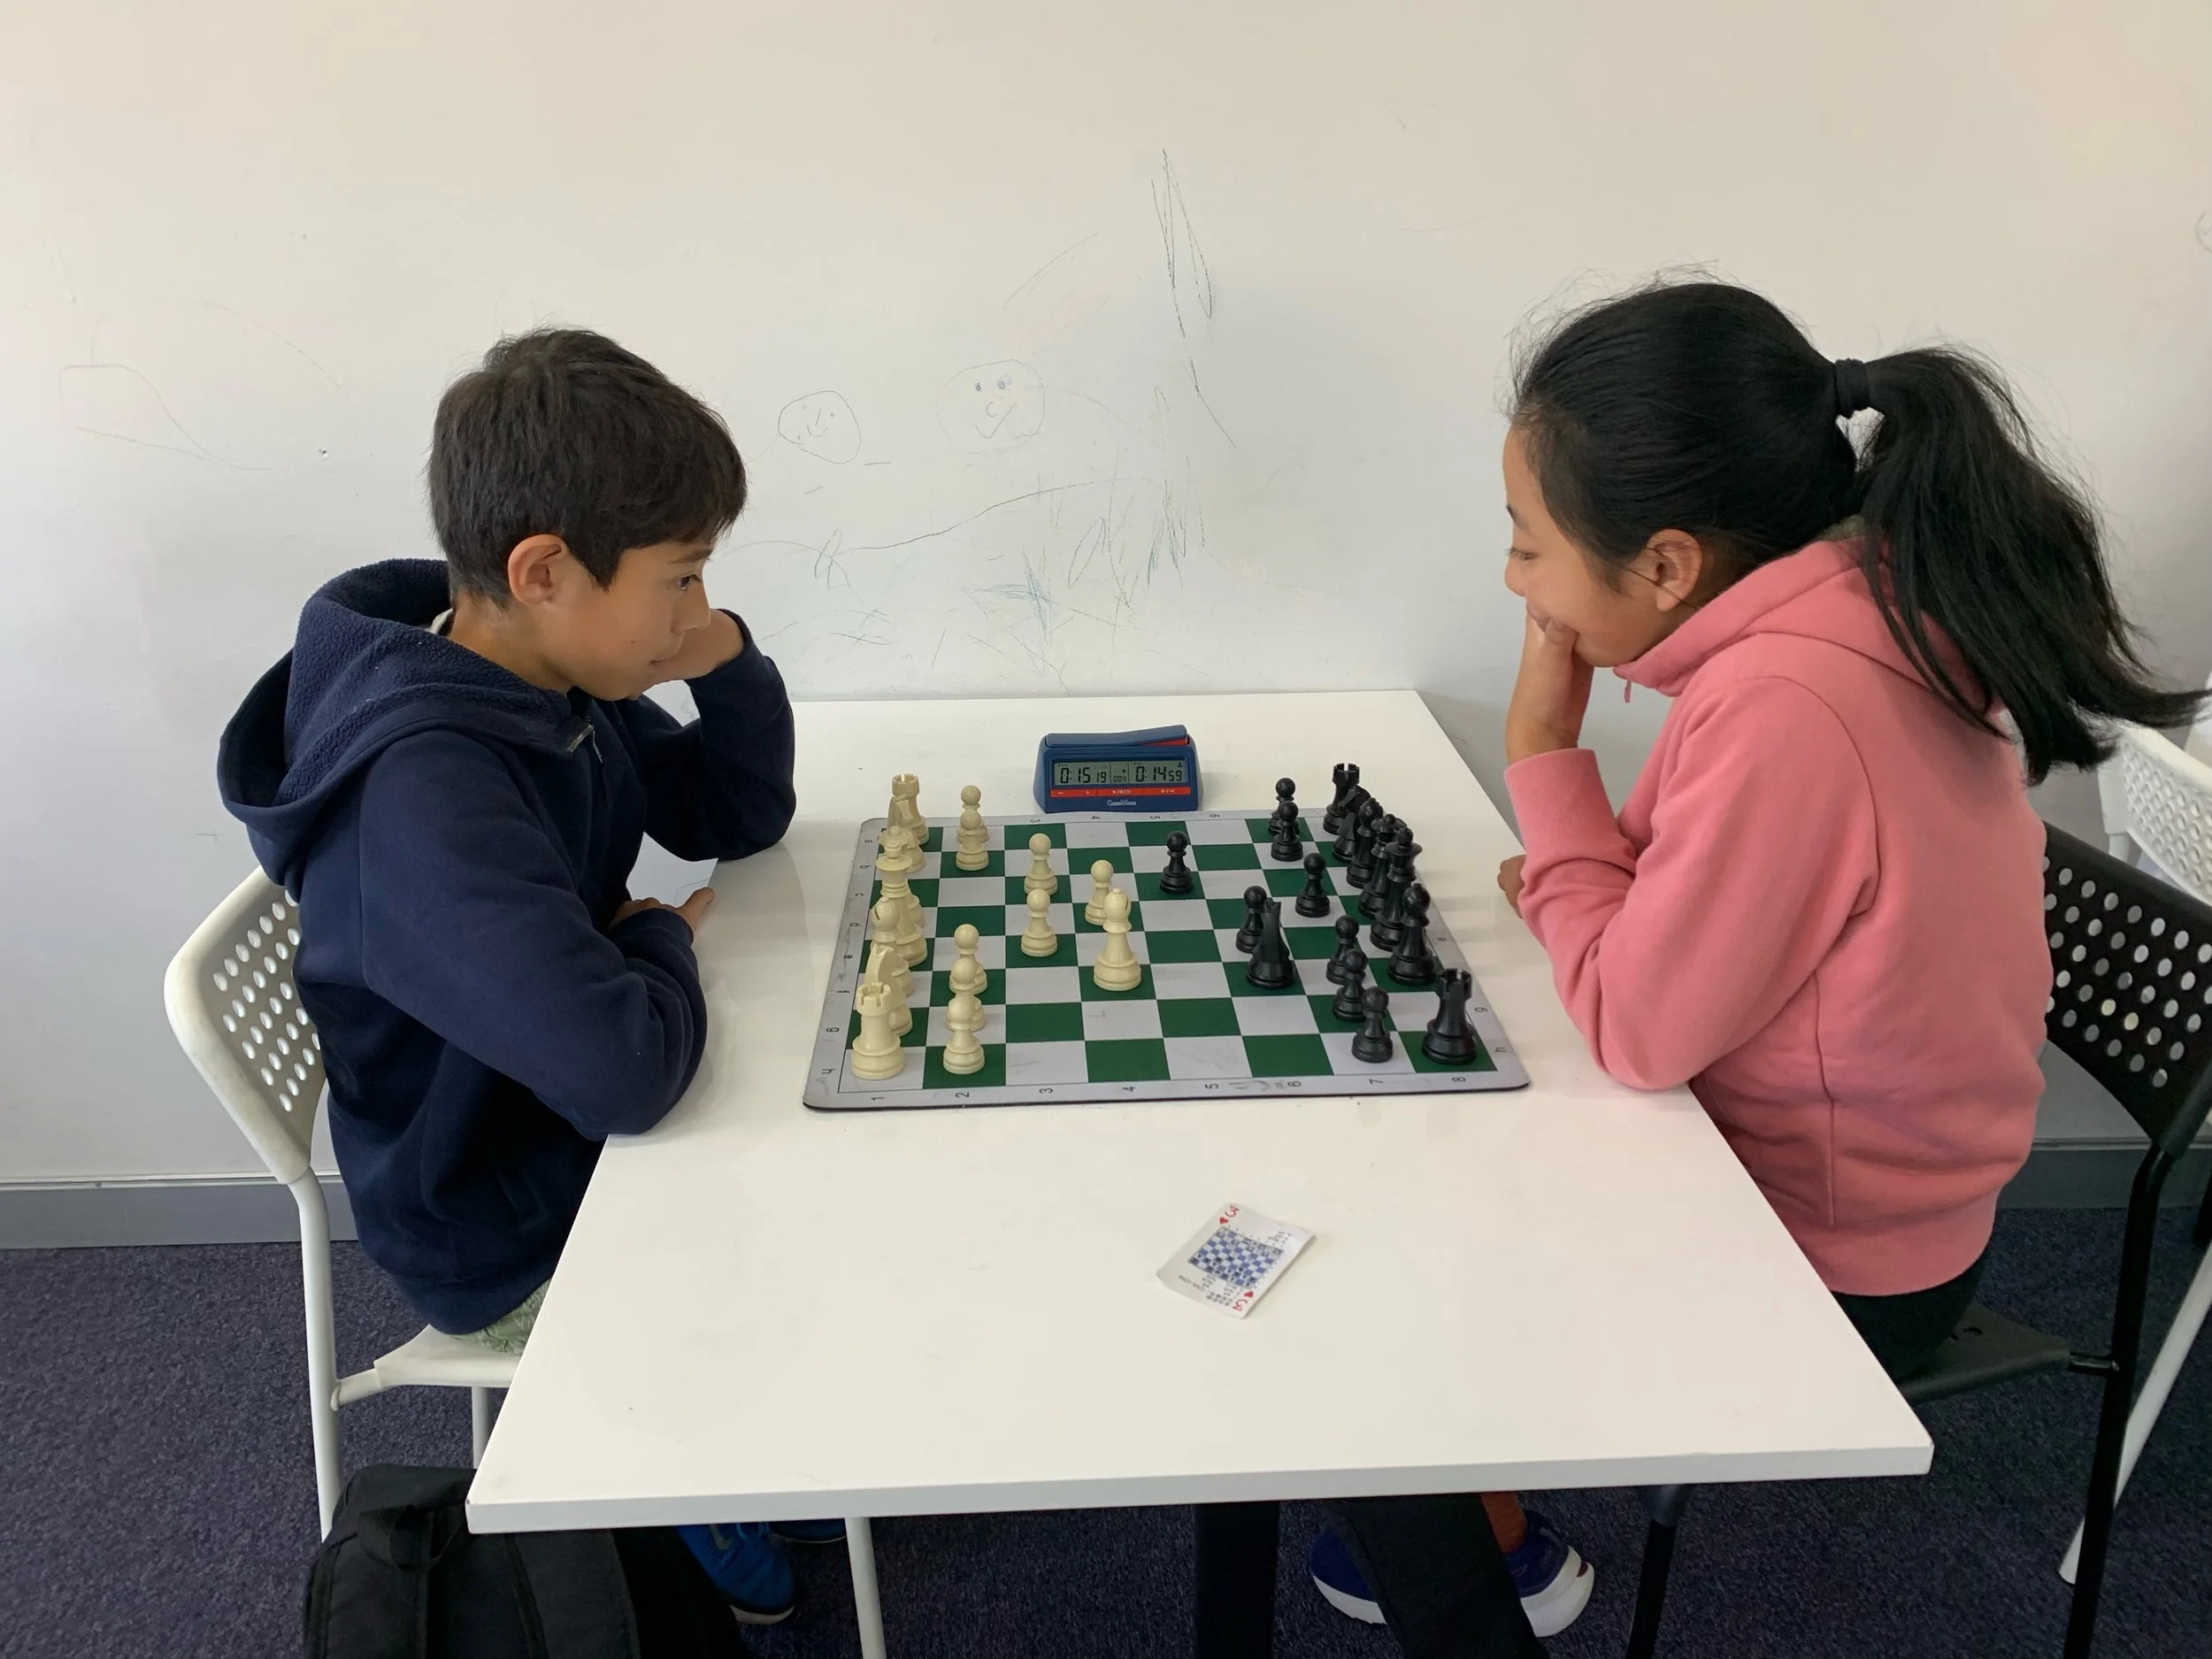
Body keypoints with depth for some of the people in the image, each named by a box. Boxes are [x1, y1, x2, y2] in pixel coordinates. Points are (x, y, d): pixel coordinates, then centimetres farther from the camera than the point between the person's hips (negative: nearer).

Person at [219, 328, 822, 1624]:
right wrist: (661, 937, -20)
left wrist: (729, 661, -16)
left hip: (584, 1139, 8)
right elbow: (622, 1068, -42)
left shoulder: (557, 682, -8)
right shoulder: (423, 792, -36)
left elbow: (738, 816, 3)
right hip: (519, 1246, -7)